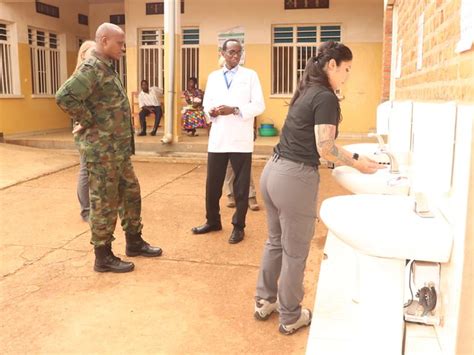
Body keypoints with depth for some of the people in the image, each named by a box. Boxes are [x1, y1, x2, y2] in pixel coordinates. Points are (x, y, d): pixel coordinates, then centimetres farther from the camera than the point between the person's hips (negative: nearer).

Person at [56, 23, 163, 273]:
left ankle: (134, 242, 31)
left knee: (131, 194, 17)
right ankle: (103, 257, 13)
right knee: (105, 203, 0)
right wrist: (88, 121, -18)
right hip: (102, 150, -10)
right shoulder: (92, 68, -16)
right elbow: (64, 96, -29)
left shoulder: (106, 68, 14)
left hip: (118, 149, 10)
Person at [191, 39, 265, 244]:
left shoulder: (250, 75, 3)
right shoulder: (213, 77, 14)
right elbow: (206, 103, 13)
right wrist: (210, 111, -11)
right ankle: (212, 221, 28)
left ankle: (238, 226, 18)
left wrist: (235, 110, -17)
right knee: (212, 183, 9)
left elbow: (259, 105, -4)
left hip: (240, 139, -3)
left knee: (241, 185, 5)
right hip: (217, 139, 3)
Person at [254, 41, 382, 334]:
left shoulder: (307, 91, 15)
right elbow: (325, 148, -16)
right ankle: (291, 317, 25)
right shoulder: (326, 98, -13)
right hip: (295, 179, -9)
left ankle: (264, 301, 38)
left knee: (275, 242, 23)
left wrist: (353, 157, 15)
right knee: (295, 253, 8)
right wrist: (357, 164, -2)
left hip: (274, 171, 9)